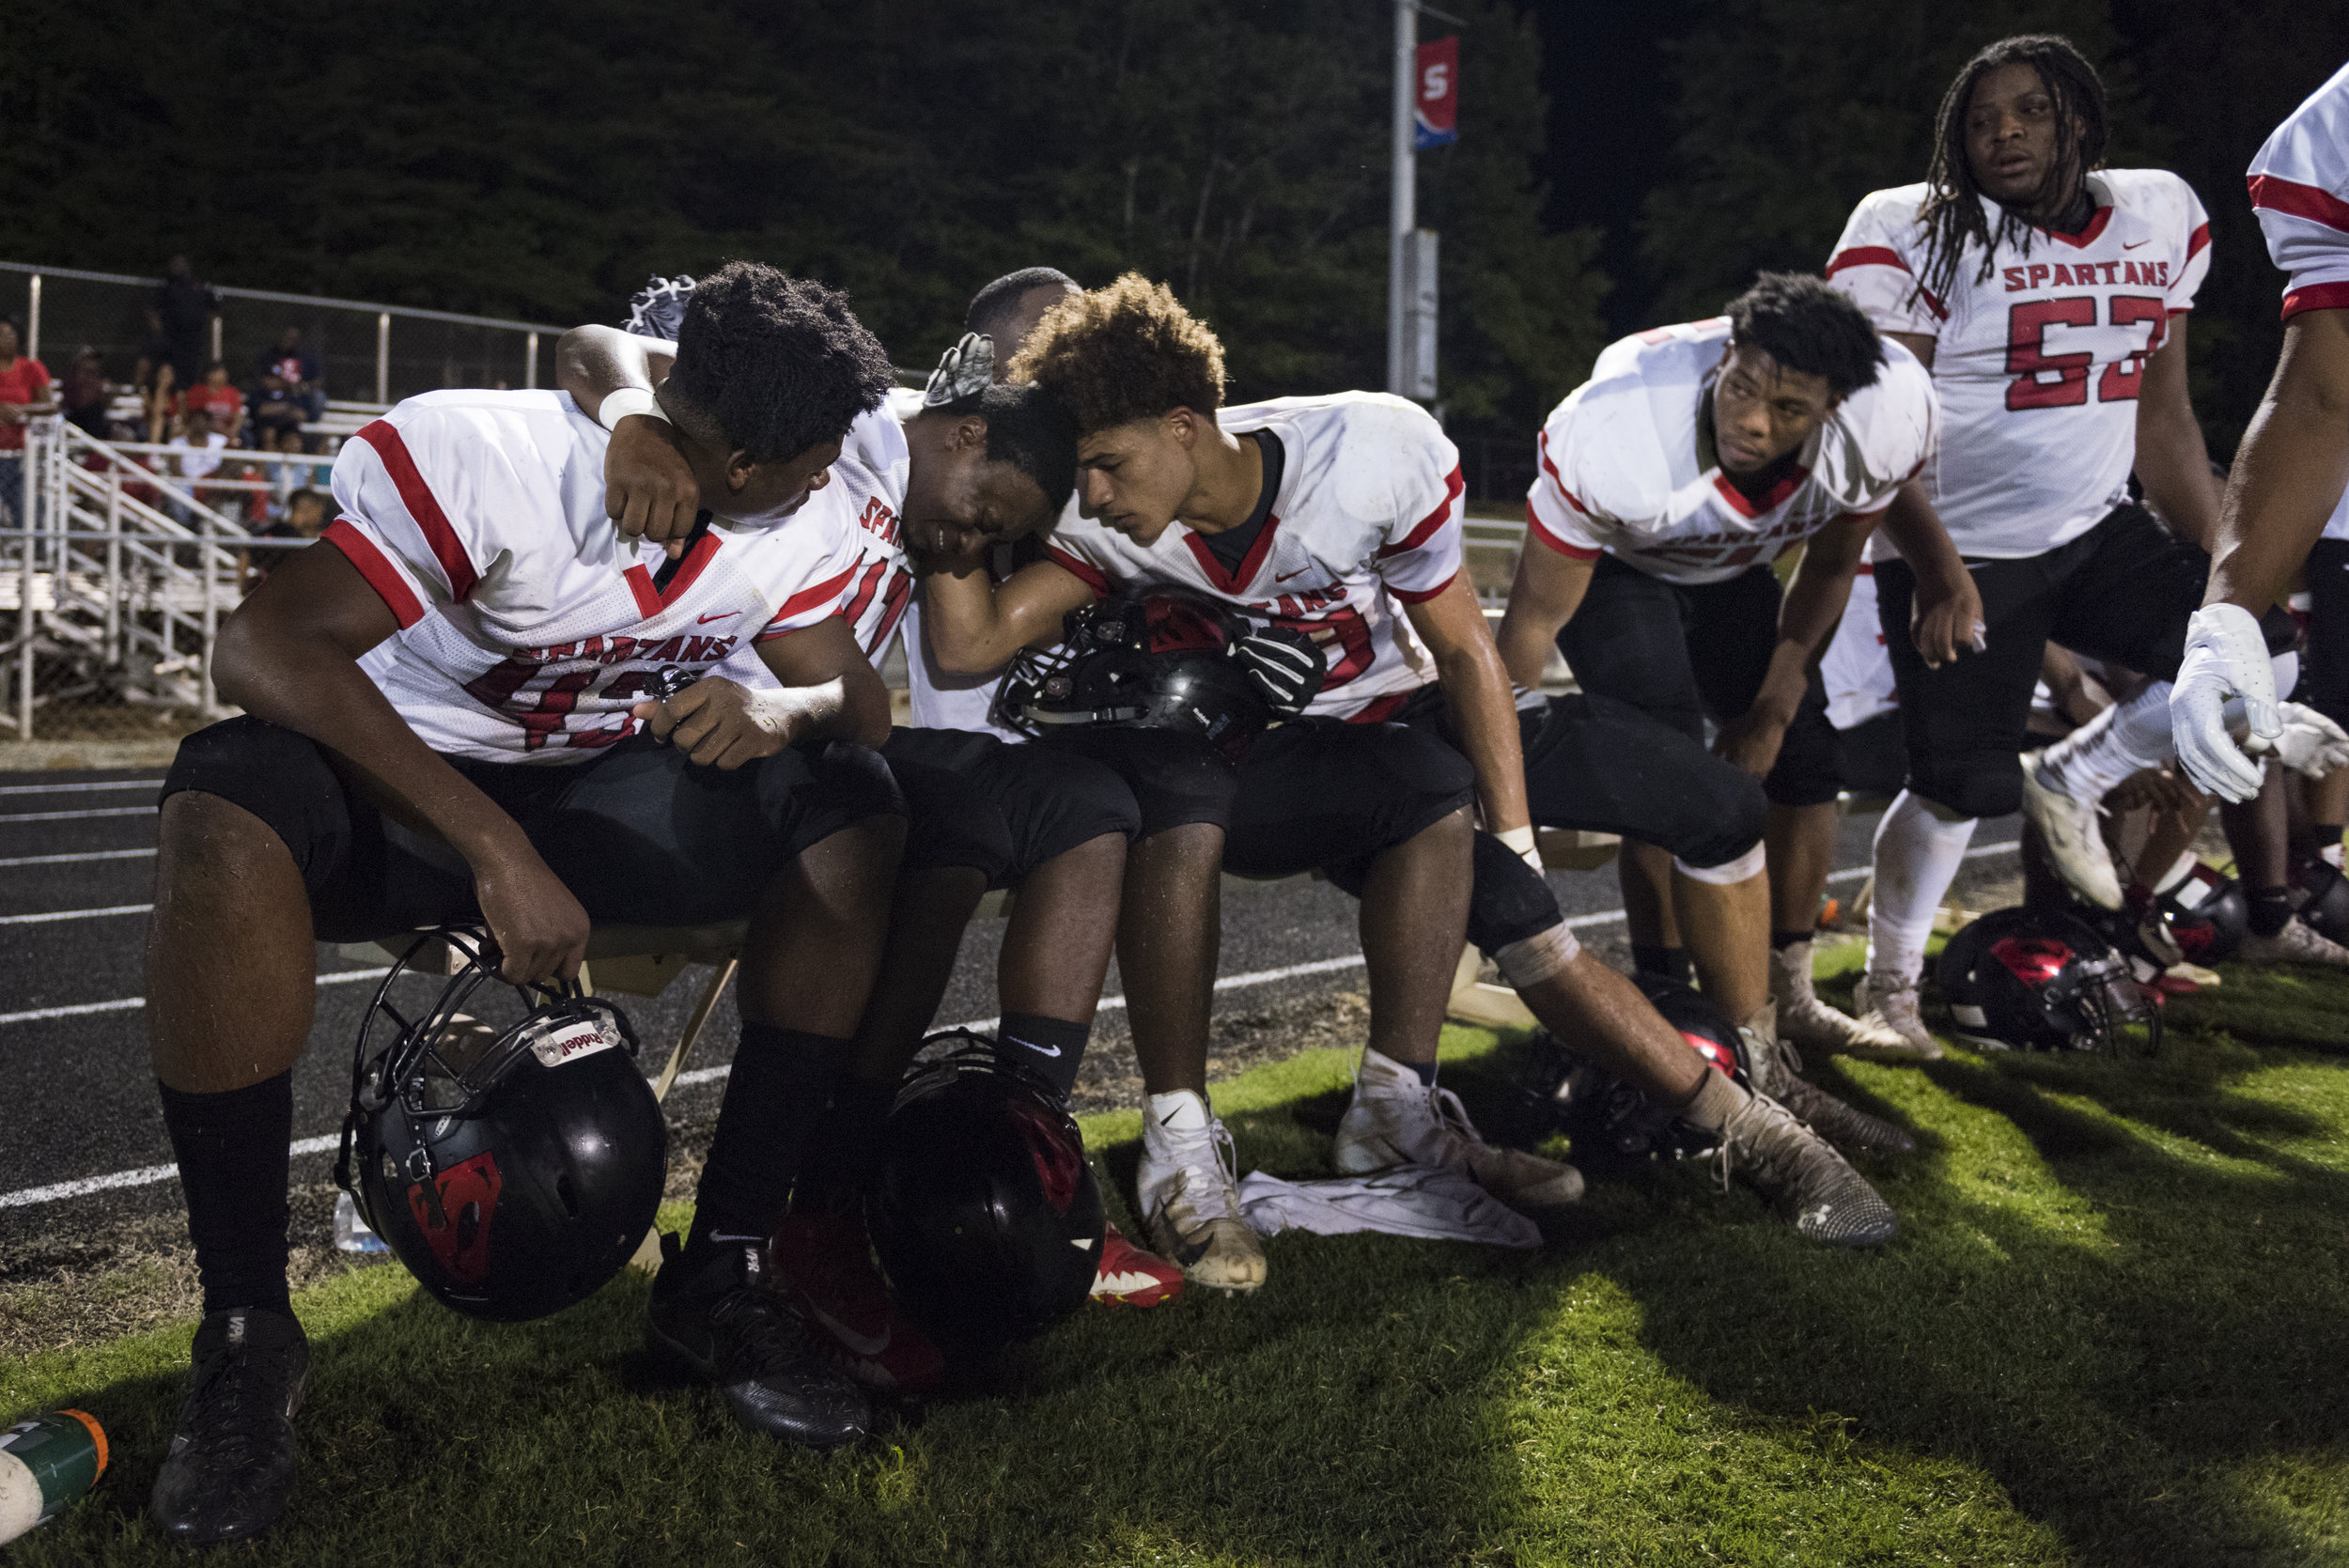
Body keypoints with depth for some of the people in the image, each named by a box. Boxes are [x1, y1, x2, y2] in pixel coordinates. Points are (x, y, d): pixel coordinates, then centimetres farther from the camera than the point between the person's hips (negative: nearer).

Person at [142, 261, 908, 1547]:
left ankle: (722, 1272, -10)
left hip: (595, 804, 5)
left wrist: (784, 709, -31)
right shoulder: (483, 458, -28)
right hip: (396, 788, -5)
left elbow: (862, 701, -4)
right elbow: (265, 646, -35)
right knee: (230, 804, -38)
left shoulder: (793, 528, -8)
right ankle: (244, 1332, -25)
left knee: (852, 811, -17)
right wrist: (495, 850, -41)